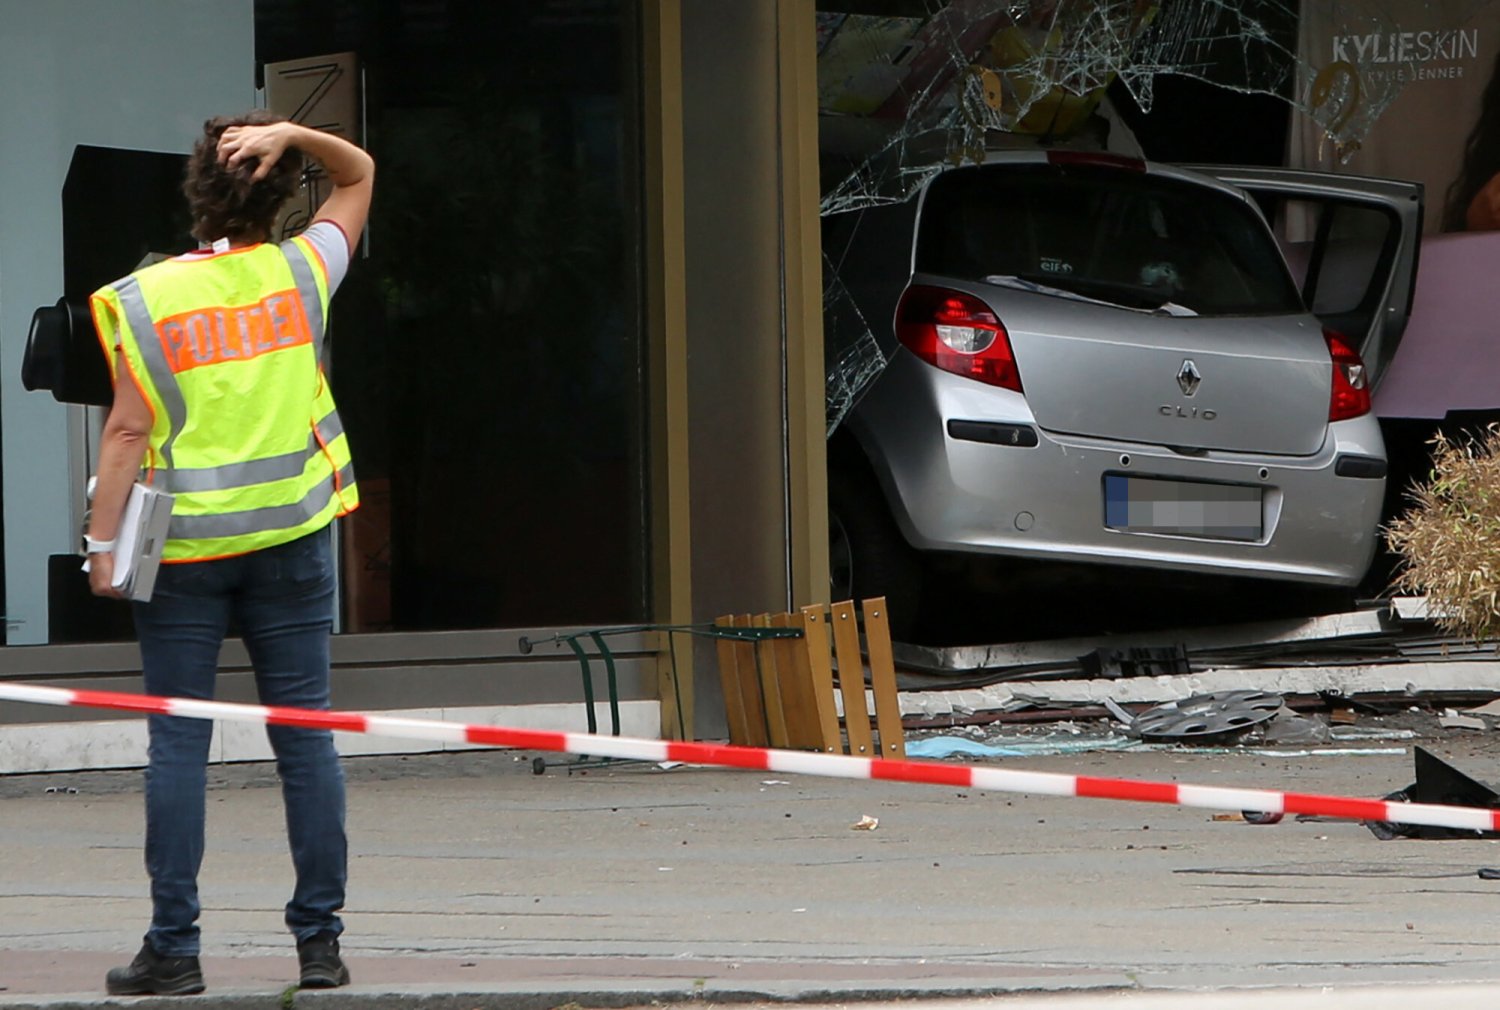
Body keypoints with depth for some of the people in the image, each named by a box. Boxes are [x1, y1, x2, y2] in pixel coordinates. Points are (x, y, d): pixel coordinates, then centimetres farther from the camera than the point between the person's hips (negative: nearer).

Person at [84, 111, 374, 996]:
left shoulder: (148, 299, -6)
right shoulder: (301, 274, 1)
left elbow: (128, 431, -9)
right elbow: (359, 173, 16)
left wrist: (103, 542, -5)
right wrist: (290, 136, -1)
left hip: (185, 547, -2)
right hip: (290, 541, 2)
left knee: (179, 743, 1)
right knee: (306, 739, 5)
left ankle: (174, 946, -1)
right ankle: (321, 939, 4)